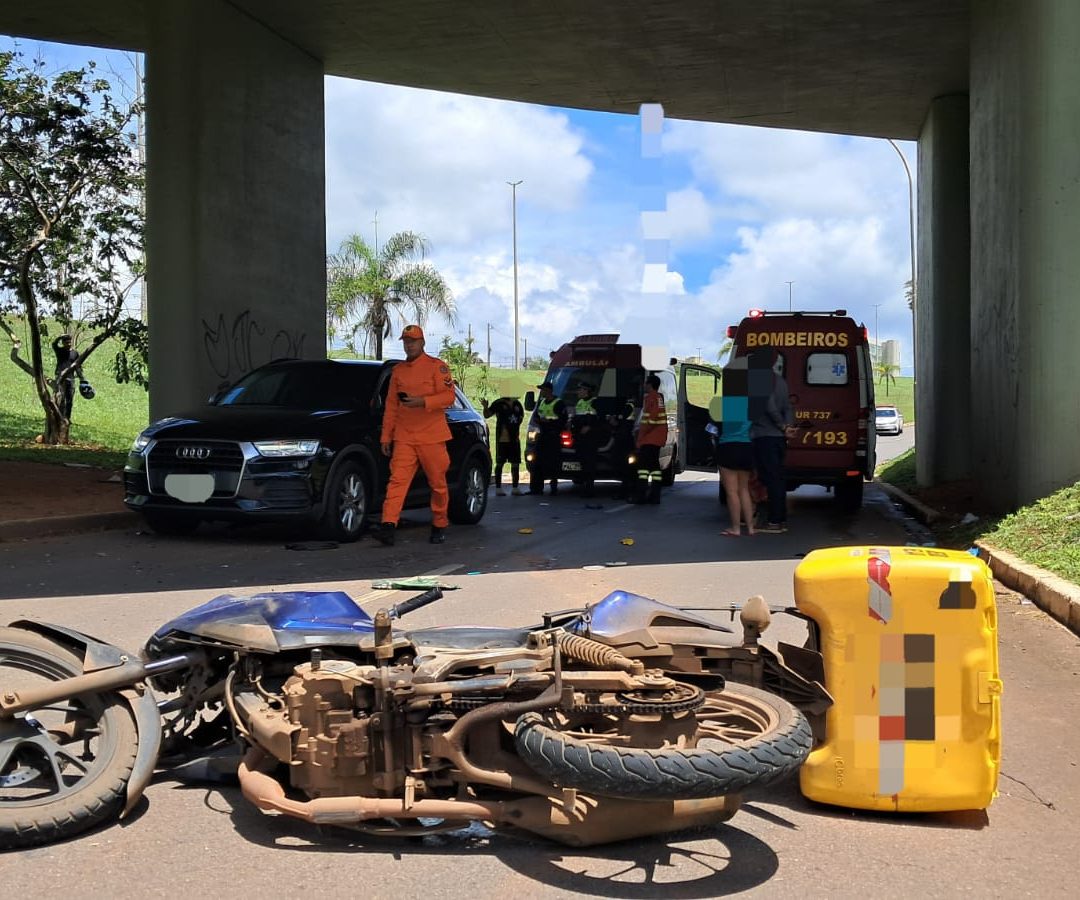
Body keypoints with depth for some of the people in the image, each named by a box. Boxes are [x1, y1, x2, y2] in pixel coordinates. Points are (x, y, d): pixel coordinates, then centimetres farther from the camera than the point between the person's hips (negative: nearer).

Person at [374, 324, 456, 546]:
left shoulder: (436, 366, 0)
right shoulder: (397, 370, 15)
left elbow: (448, 396, -8)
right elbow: (391, 405, 17)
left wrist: (423, 401, -21)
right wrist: (386, 436, 13)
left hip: (432, 437, -3)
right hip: (404, 437, 3)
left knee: (438, 483, 5)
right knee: (397, 480, -11)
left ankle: (439, 526, 21)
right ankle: (388, 525, -19)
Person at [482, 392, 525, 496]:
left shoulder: (517, 404, 12)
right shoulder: (499, 403, -4)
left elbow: (521, 417, 23)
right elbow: (487, 415, -3)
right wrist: (485, 407, -24)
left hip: (514, 439, 5)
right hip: (502, 439, -5)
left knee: (515, 463, 7)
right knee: (500, 463, -1)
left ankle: (515, 487, 15)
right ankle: (498, 488, 5)